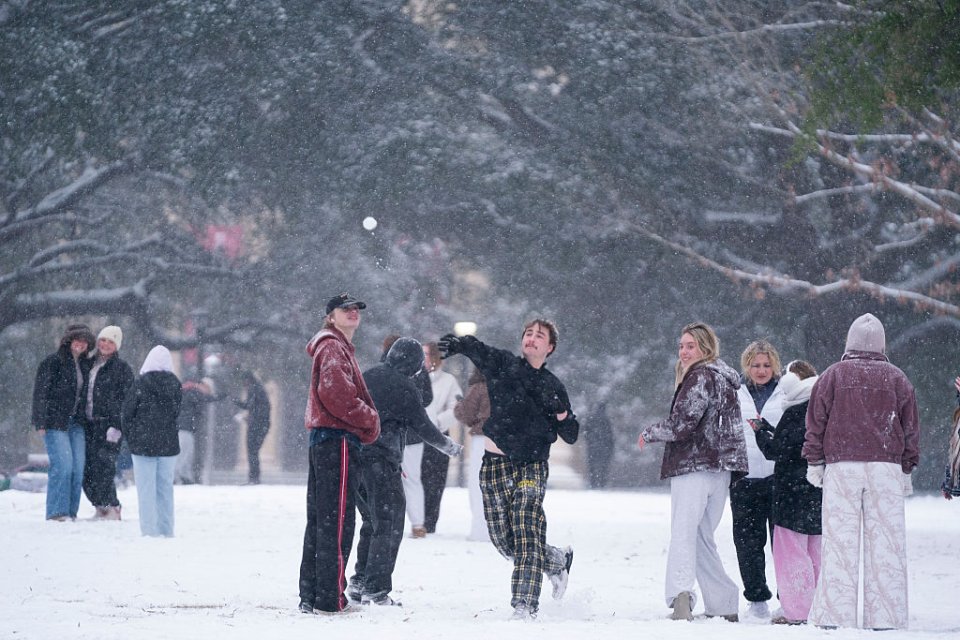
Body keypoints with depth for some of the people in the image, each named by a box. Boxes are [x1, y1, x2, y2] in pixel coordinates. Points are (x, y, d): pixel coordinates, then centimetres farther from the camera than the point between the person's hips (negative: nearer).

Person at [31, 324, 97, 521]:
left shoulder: (84, 365, 14)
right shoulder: (52, 362, -6)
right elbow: (40, 392, -8)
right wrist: (41, 422, -13)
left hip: (75, 422, 7)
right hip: (55, 422, -7)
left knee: (78, 467, 0)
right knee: (63, 464, -14)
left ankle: (70, 512, 7)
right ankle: (57, 512, -9)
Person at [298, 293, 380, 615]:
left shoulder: (339, 347, 23)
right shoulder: (333, 347, -10)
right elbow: (336, 395, -22)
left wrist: (365, 424, 8)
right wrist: (369, 419, -11)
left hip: (324, 440, 11)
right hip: (338, 439, -11)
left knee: (320, 520, 13)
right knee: (337, 519, -9)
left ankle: (310, 596, 19)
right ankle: (329, 598, -10)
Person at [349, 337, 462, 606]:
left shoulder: (366, 377, 12)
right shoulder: (404, 387, -8)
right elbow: (423, 426, -2)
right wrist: (447, 445, 15)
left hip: (354, 454, 7)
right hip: (381, 460, -7)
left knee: (372, 521, 18)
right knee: (389, 525, -4)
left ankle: (360, 582, 16)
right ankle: (376, 589, -10)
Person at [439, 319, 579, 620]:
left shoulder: (553, 386, 11)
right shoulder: (503, 364, 10)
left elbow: (571, 436, 13)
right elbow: (477, 349, -4)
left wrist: (561, 412, -7)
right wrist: (456, 344, -25)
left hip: (532, 466, -1)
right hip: (496, 463, 1)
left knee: (526, 534, -17)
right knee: (505, 542, 4)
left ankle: (525, 605, -18)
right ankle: (557, 561, 30)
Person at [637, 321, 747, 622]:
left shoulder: (700, 378, -10)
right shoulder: (726, 378, 19)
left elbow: (680, 426, -15)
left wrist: (649, 433, 1)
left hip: (694, 467, -9)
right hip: (720, 470, 9)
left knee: (683, 533, -17)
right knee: (702, 538, 15)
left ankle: (680, 595, -35)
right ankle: (725, 607, 14)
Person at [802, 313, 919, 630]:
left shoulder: (833, 375, 4)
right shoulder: (896, 378, 8)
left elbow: (816, 422, 5)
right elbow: (911, 427, 12)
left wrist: (814, 462, 12)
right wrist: (907, 468, 19)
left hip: (841, 466, -1)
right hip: (886, 467, 1)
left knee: (840, 543, -2)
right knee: (886, 541, 1)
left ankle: (836, 615, -6)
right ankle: (886, 618, -2)